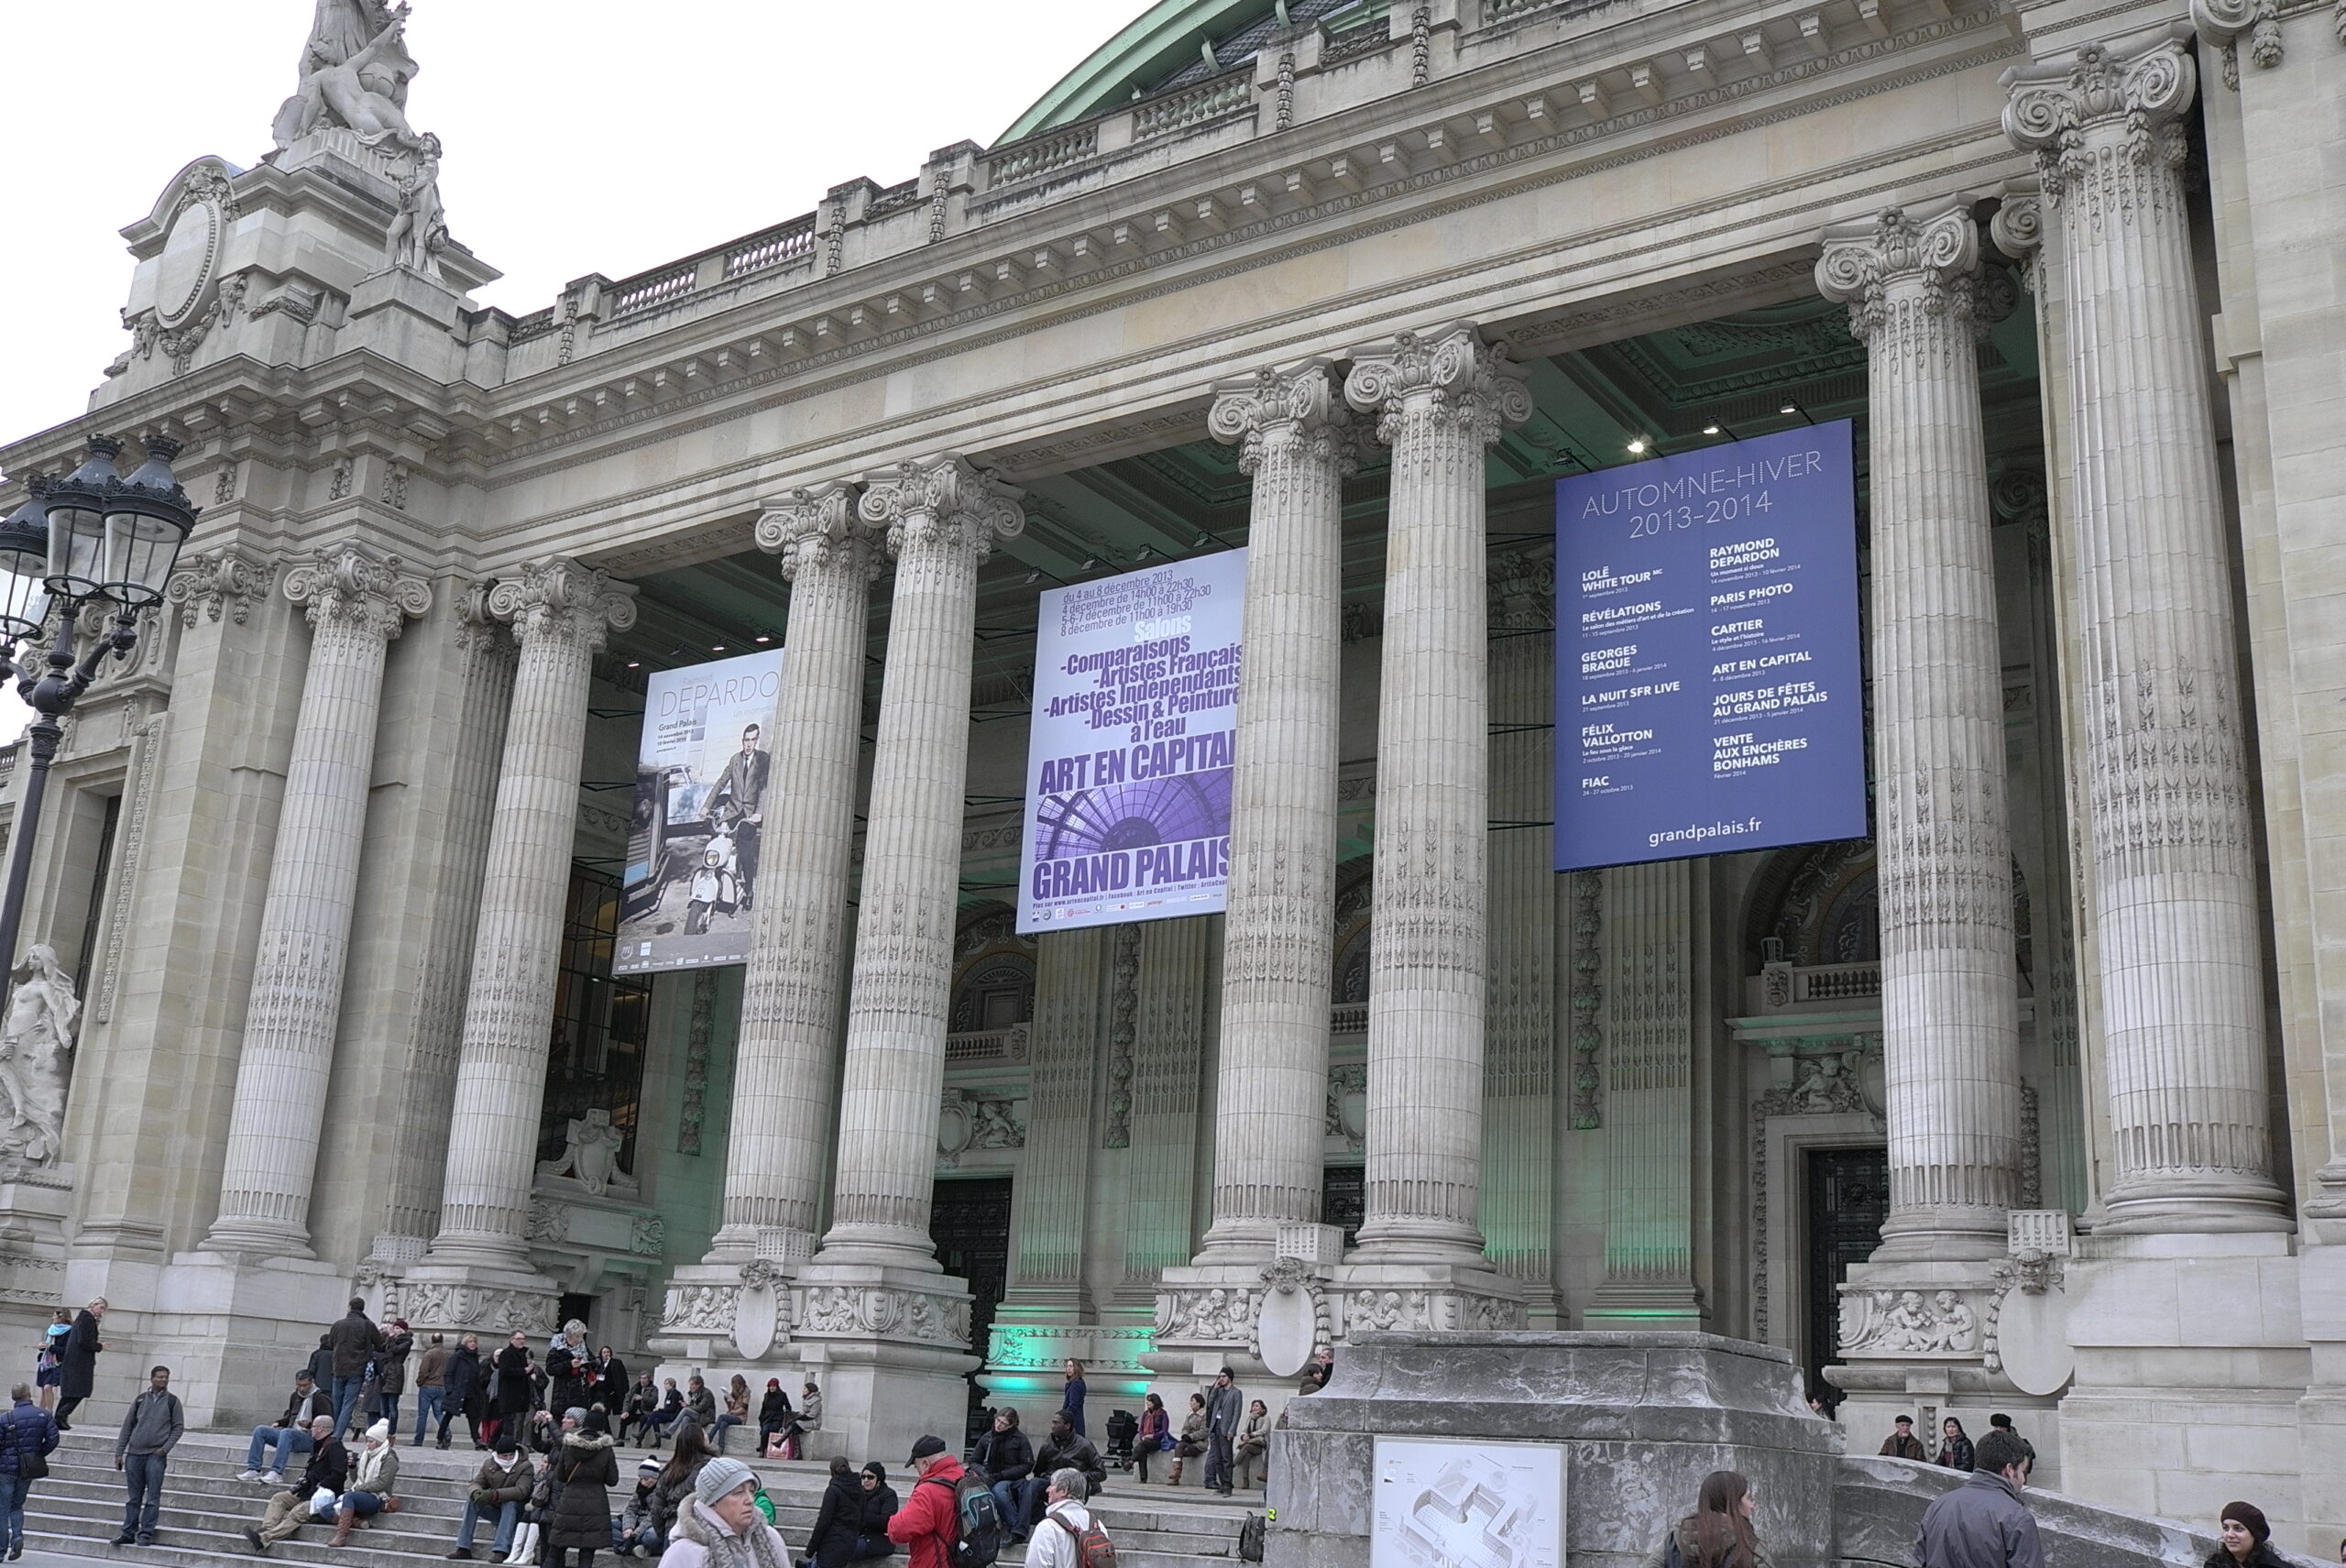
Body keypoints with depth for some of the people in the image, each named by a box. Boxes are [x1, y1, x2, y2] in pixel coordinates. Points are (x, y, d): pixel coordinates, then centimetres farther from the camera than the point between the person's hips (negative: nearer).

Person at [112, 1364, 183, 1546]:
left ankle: (146, 1534, 1)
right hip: (134, 1454, 2)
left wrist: (165, 1448, -8)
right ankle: (129, 1532, 15)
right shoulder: (140, 1400, 9)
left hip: (156, 1455, -2)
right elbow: (127, 1427, 12)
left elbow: (178, 1427, 3)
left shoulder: (172, 1401, 3)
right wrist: (119, 1452, 7)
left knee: (152, 1498, -3)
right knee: (133, 1497, 8)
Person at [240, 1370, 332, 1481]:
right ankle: (253, 1470, -15)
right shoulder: (295, 1396, 18)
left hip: (309, 1439, -8)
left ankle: (277, 1473, -45)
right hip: (291, 1436, 8)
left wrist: (309, 1425, -27)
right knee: (260, 1430, -6)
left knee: (286, 1432, -37)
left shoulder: (320, 1399, -5)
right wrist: (278, 1423, 10)